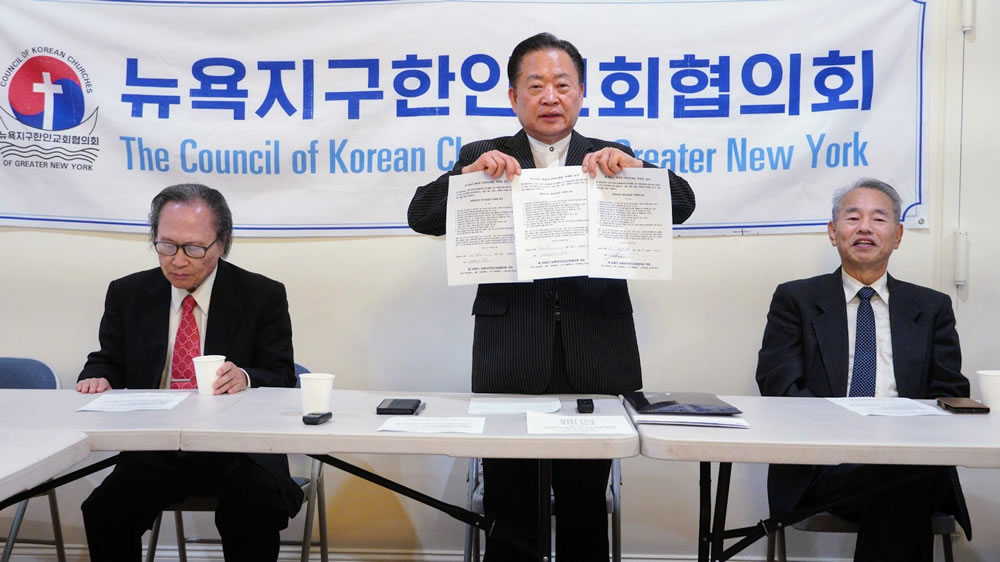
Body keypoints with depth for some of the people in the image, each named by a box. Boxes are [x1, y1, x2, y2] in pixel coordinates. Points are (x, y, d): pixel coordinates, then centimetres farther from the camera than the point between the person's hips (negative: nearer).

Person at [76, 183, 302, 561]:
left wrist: (246, 379, -25)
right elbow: (109, 360, 17)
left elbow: (283, 378, -2)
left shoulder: (263, 296, -1)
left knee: (258, 509, -30)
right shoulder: (127, 293, 9)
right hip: (154, 447, 3)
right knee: (104, 512, -22)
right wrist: (97, 377, -8)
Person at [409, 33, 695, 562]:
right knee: (510, 518, 11)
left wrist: (633, 167, -17)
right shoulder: (483, 158, 7)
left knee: (586, 514, 15)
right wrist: (471, 174, -17)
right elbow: (422, 216, -2)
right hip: (510, 366, -1)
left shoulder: (611, 159, 10)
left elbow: (682, 205, -1)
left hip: (595, 363, 1)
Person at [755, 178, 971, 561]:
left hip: (912, 458, 2)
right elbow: (778, 386, -1)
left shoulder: (932, 308, 19)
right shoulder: (796, 299, 12)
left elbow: (949, 397, 10)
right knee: (904, 484, -33)